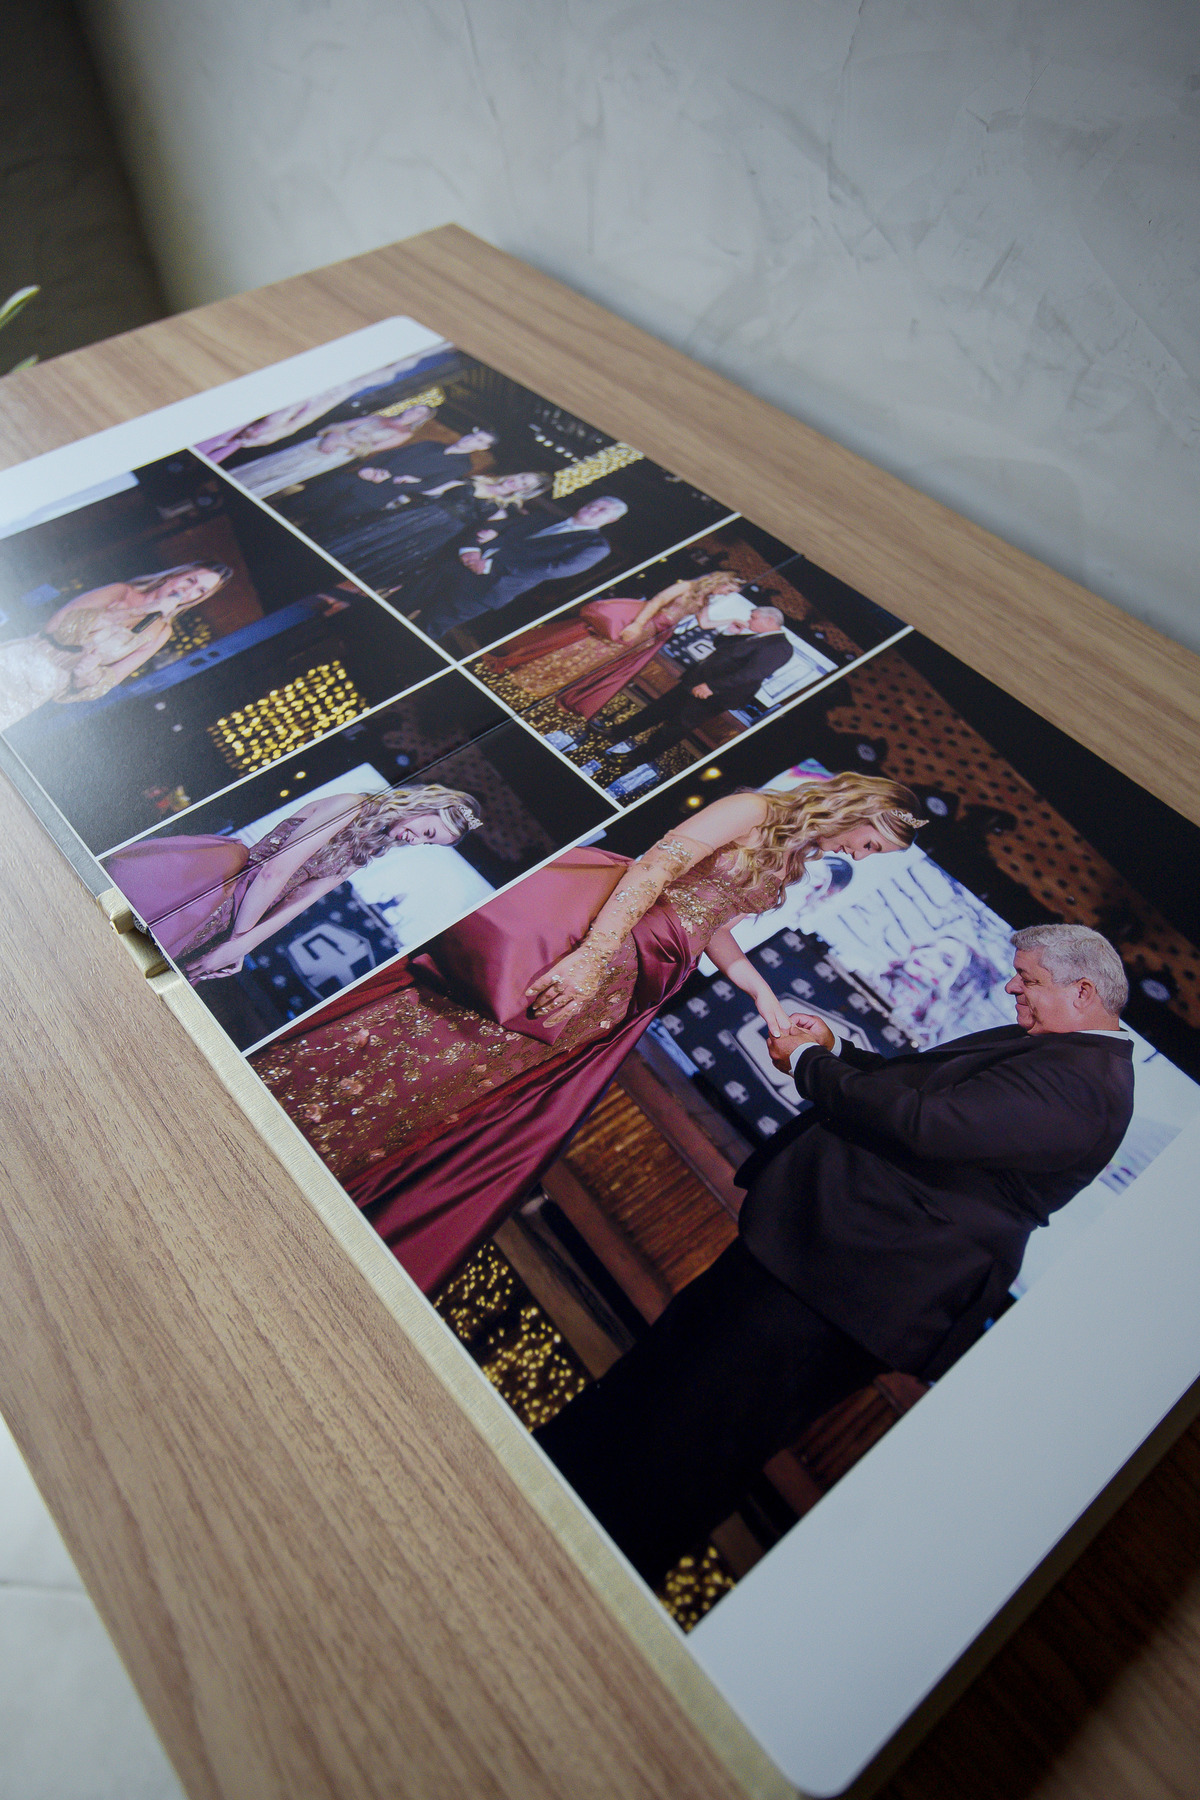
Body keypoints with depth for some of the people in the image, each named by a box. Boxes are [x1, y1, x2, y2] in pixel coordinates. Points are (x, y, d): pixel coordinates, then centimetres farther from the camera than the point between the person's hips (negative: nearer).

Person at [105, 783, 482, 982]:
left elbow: (298, 901, 4)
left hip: (249, 913, 5)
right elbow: (276, 871, -14)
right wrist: (238, 939, -11)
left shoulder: (368, 853, 14)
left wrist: (241, 944, -8)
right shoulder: (350, 806, -9)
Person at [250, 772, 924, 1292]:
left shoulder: (786, 866, 25)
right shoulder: (754, 812, -2)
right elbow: (656, 865, -14)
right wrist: (594, 953, -26)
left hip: (633, 981, 7)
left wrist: (768, 1000, 24)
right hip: (594, 917, -6)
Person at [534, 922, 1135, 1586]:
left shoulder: (1084, 1081, -18)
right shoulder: (1032, 1049, 15)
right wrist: (836, 1050, 9)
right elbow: (915, 1079, 25)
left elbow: (921, 1122, -28)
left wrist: (809, 1064, -14)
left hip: (840, 1282, -10)